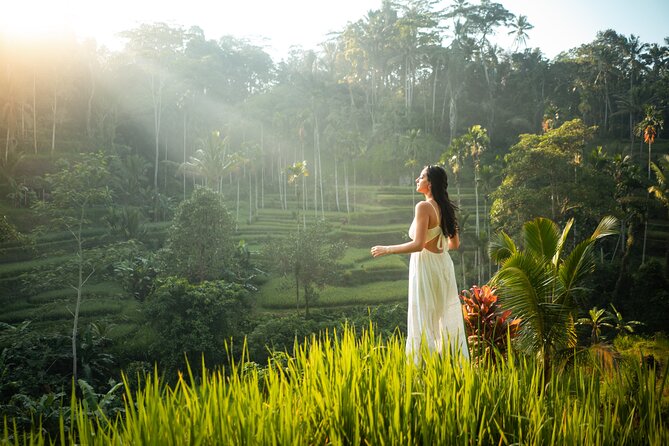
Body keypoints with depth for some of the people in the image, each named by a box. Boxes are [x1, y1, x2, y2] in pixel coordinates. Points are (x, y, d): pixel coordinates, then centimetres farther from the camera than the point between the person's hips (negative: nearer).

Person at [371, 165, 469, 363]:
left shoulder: (424, 207, -15)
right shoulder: (445, 208, 9)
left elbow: (418, 244, -21)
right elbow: (455, 244, 16)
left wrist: (386, 250, -12)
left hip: (426, 267, -8)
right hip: (444, 265, 8)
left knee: (423, 324, -1)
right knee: (448, 319, 14)